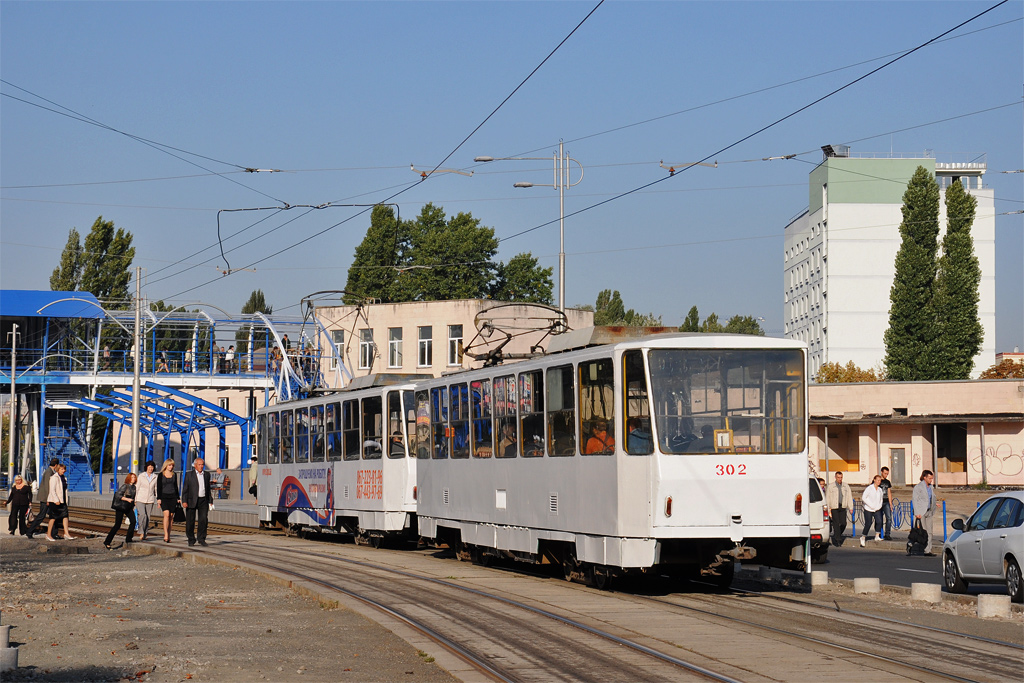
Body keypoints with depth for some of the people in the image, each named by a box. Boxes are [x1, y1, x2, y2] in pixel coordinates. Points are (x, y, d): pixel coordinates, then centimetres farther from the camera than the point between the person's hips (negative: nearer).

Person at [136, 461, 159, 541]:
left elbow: (157, 489, 12)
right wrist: (135, 500, 2)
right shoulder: (141, 476, 3)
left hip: (150, 500, 2)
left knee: (148, 517, 0)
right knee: (142, 515, -19)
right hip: (140, 499, -2)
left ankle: (145, 534, 9)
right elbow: (137, 488, 5)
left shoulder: (156, 477, 7)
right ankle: (141, 533, -14)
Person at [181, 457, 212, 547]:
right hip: (192, 501, -2)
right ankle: (191, 540, 13)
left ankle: (201, 538, 0)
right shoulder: (189, 474, 1)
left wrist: (208, 501, 16)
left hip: (203, 500, 2)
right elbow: (185, 488, -2)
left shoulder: (207, 474, 12)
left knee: (204, 519, -9)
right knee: (190, 521, 1)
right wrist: (184, 501, -10)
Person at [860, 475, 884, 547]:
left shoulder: (880, 489, 8)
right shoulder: (869, 488, -9)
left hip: (877, 510, 4)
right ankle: (863, 537, 14)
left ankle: (877, 536, -10)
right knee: (868, 524, -5)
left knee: (879, 521, -18)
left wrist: (879, 506, 3)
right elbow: (863, 498, -12)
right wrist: (871, 505, -16)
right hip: (868, 509, -4)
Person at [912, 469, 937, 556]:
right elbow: (915, 500, -9)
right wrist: (917, 513, -16)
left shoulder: (930, 487, 15)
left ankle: (928, 550, 5)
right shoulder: (918, 487, -6)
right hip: (920, 512, -7)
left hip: (928, 512, 7)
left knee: (929, 532, 3)